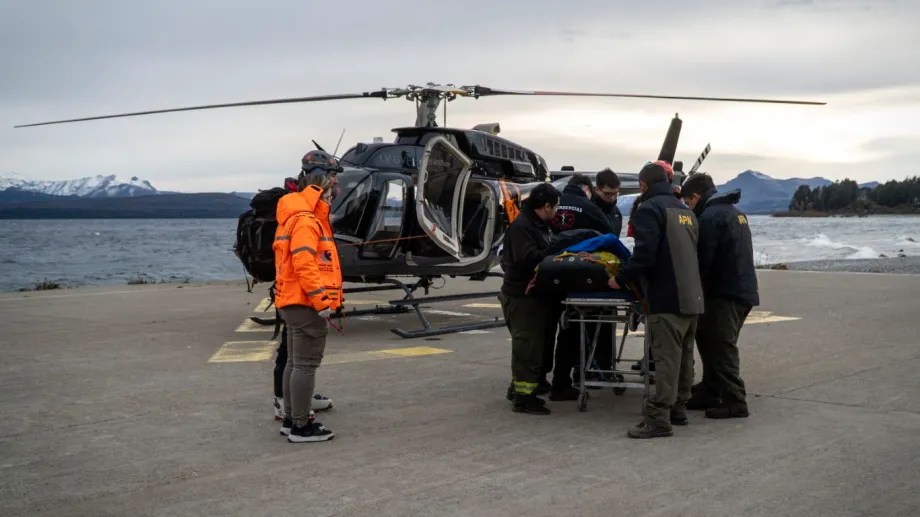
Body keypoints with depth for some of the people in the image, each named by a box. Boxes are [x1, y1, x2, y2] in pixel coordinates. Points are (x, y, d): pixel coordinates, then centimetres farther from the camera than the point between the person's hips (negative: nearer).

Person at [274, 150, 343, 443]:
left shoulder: (303, 215, 18)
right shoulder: (305, 220, -16)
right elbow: (304, 264, -24)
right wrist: (321, 301, -23)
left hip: (295, 303, 11)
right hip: (306, 304, -11)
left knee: (295, 362, 16)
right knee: (305, 364, -6)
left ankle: (291, 419, 25)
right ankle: (301, 427, -1)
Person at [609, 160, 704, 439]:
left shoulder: (649, 209, -9)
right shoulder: (686, 211, 18)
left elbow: (645, 254, -19)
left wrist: (621, 279, -8)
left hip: (666, 296, -9)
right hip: (692, 296, 9)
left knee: (666, 357, -10)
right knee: (684, 356, 15)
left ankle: (658, 418, -10)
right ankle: (678, 408, 24)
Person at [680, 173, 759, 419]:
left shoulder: (710, 216, -14)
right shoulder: (734, 212, 18)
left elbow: (703, 259, -18)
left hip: (725, 293, -10)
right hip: (744, 289, 10)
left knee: (722, 347, -5)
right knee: (707, 338, 16)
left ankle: (734, 402, -3)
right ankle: (710, 392, 23)